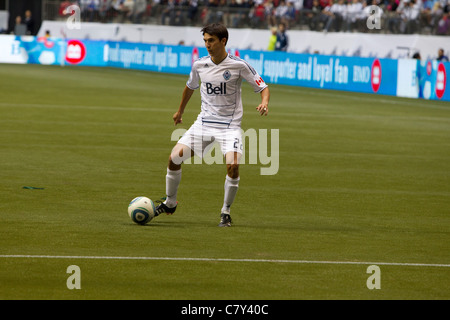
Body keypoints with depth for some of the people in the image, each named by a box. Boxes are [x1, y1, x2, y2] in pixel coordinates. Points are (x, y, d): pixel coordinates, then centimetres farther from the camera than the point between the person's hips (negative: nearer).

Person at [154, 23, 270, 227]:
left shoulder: (238, 66, -11)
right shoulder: (199, 65, 1)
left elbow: (263, 87, -5)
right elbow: (190, 86, 23)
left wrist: (264, 103, -27)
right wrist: (180, 111, 34)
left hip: (230, 125, -4)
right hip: (204, 122, 4)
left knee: (233, 164, -26)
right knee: (175, 157, -9)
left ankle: (226, 212, -5)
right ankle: (170, 203, 13)